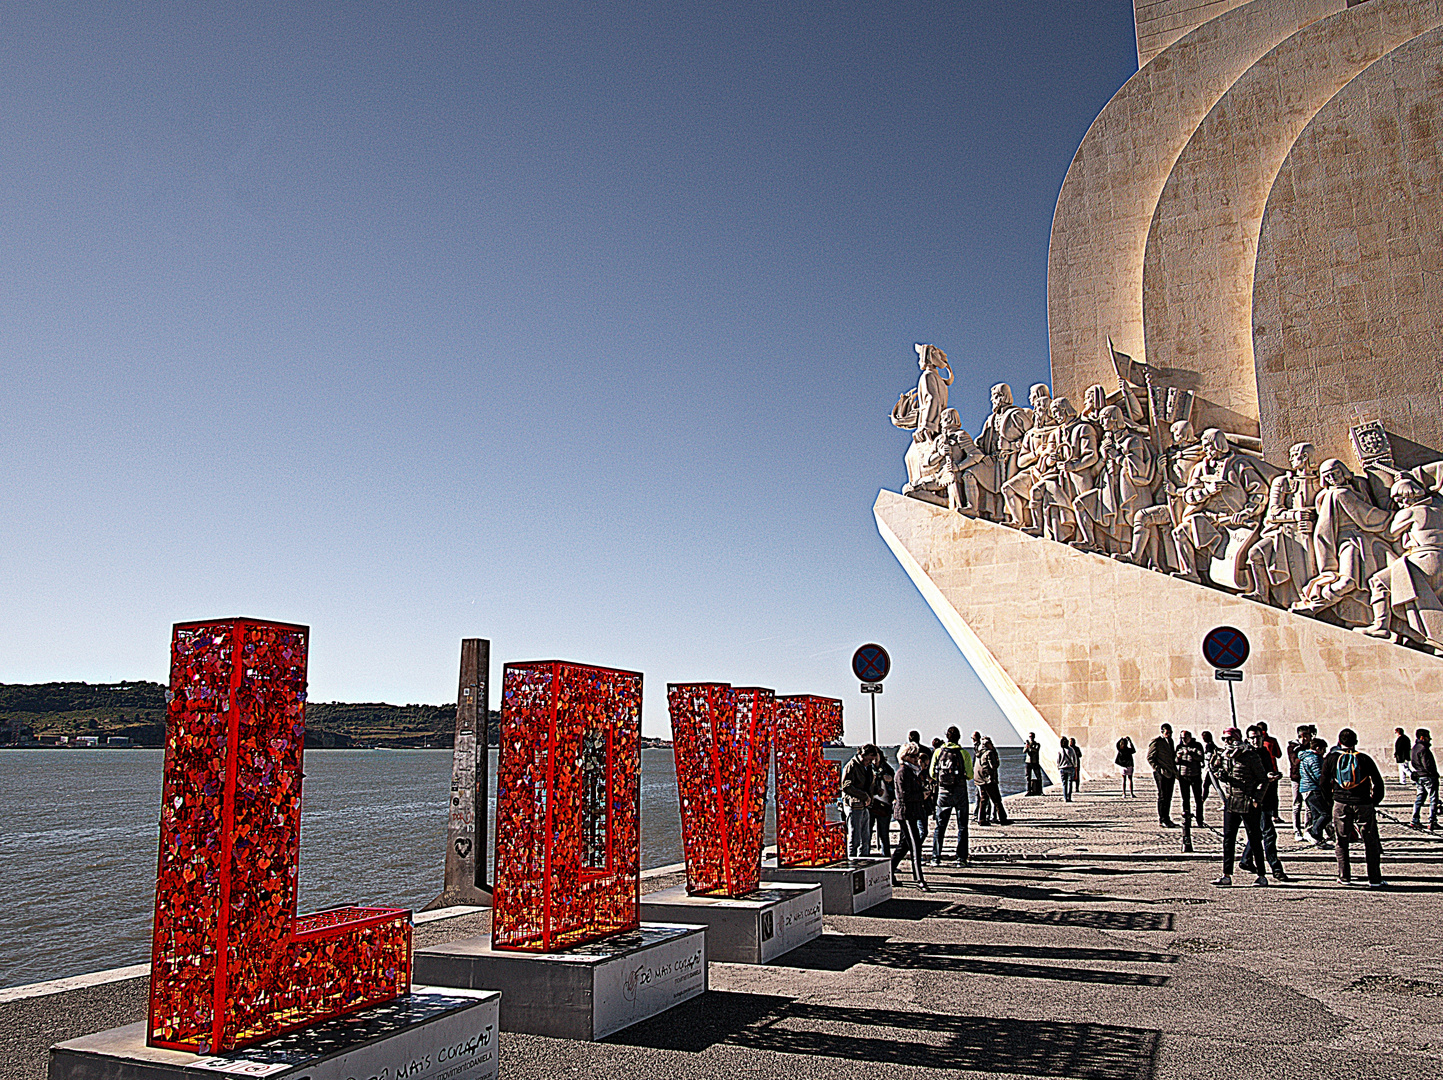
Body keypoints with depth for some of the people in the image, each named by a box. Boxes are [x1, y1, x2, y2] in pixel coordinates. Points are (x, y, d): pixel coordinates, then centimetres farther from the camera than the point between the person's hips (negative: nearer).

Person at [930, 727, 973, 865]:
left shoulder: (938, 751, 0)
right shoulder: (964, 752, -6)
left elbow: (932, 773, 3)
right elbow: (969, 775, -6)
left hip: (943, 791, 2)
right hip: (960, 791, -2)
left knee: (940, 825, 9)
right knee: (962, 826, 7)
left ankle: (936, 857, 7)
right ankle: (961, 858, 4)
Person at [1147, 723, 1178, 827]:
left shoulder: (1170, 741, 16)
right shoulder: (1156, 742, -9)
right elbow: (1150, 758, -10)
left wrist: (1176, 771, 18)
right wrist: (1158, 769, -19)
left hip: (1171, 773, 8)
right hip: (1162, 774, -8)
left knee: (1168, 797, 11)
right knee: (1162, 796, -5)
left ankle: (1167, 818, 19)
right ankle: (1162, 820, -1)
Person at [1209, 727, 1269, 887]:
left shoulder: (1250, 756, -9)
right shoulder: (1222, 756, 7)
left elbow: (1262, 779, -5)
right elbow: (1219, 776, 21)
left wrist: (1256, 800, -11)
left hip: (1248, 805, -5)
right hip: (1230, 803, 5)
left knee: (1254, 840, 3)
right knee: (1228, 839, 4)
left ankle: (1262, 876, 13)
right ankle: (1227, 876, 8)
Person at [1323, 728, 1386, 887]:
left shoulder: (1331, 759, 3)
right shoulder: (1365, 759, 0)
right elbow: (1378, 783, 0)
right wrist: (1374, 801, 12)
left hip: (1341, 804, 1)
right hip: (1363, 803, -1)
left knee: (1342, 842, 12)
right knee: (1371, 842, 9)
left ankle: (1344, 877, 12)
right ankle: (1374, 879, 9)